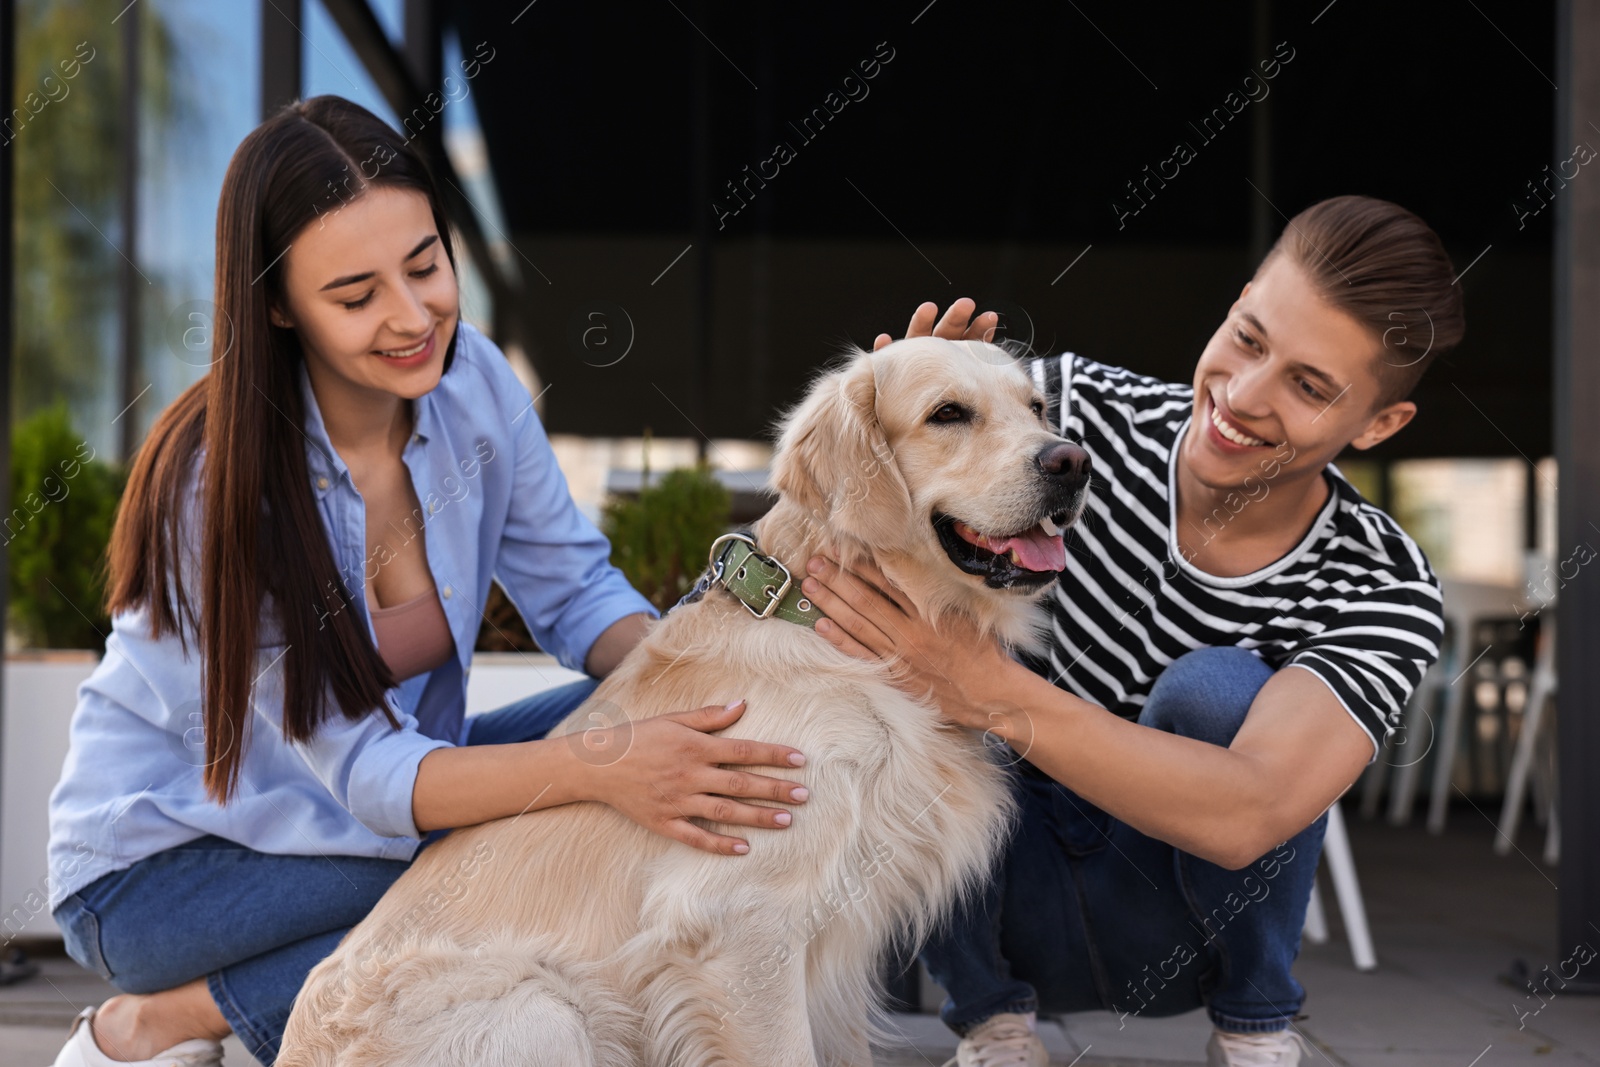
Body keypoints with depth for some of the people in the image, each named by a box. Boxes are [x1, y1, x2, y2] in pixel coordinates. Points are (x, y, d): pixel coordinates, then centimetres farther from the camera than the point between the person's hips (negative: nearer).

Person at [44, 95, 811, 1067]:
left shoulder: (470, 378, -11)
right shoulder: (214, 481, -28)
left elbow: (573, 588, -3)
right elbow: (366, 774, -30)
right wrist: (596, 767, -46)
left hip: (385, 784, 7)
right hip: (164, 863, -7)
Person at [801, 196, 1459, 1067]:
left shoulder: (1384, 594, -19)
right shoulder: (1083, 407, -15)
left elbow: (1245, 817, -34)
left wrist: (992, 692, -44)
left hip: (1165, 926, -1)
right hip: (1005, 889, 2)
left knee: (1216, 686, -30)